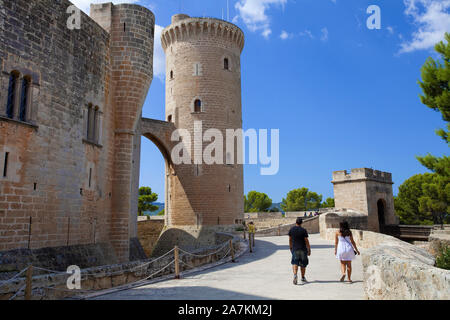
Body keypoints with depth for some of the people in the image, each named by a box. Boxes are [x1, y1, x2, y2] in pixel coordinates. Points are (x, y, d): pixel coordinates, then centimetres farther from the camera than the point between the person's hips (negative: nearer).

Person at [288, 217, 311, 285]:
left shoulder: (291, 229, -1)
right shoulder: (303, 230, -10)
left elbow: (290, 240, 9)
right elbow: (306, 241, -9)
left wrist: (290, 247, 23)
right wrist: (309, 250, 0)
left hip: (295, 249, 1)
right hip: (303, 249, -1)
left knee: (295, 263, 0)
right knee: (303, 264, 13)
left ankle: (295, 275, -24)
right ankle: (303, 278, 24)